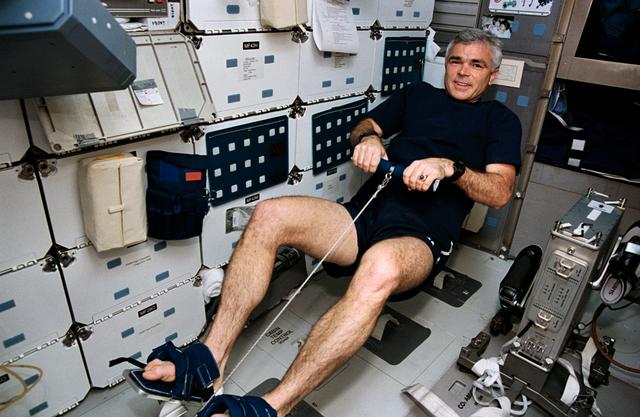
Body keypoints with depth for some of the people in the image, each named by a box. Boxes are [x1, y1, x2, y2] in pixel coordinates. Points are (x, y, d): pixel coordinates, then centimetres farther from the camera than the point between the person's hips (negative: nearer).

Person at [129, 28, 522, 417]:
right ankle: (210, 359, -20)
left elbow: (500, 191, 3)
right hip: (368, 210, 5)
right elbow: (361, 127, 23)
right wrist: (368, 138, -2)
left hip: (423, 235, -4)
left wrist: (450, 167, -16)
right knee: (268, 216, -21)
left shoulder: (499, 119, 17)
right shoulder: (418, 94, 27)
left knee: (380, 268, -41)